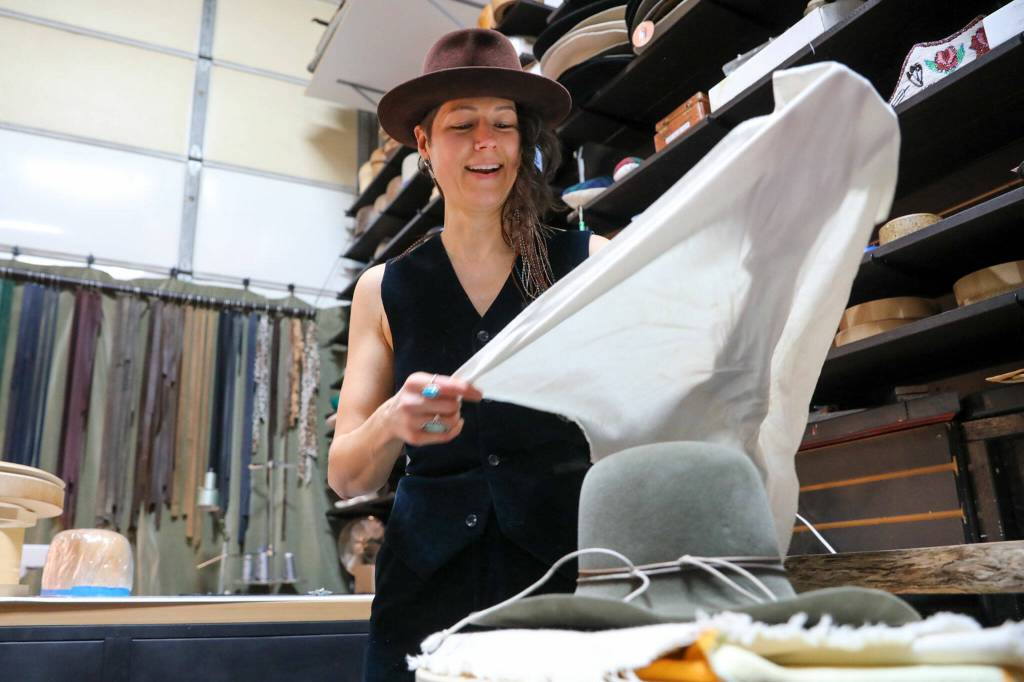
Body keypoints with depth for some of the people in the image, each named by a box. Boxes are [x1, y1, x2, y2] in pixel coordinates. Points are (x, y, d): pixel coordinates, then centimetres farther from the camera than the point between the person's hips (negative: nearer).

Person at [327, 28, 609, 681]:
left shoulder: (592, 262, 0)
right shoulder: (384, 291, 5)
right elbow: (347, 478, 2)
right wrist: (392, 423, -19)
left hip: (567, 568, -1)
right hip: (429, 584, 2)